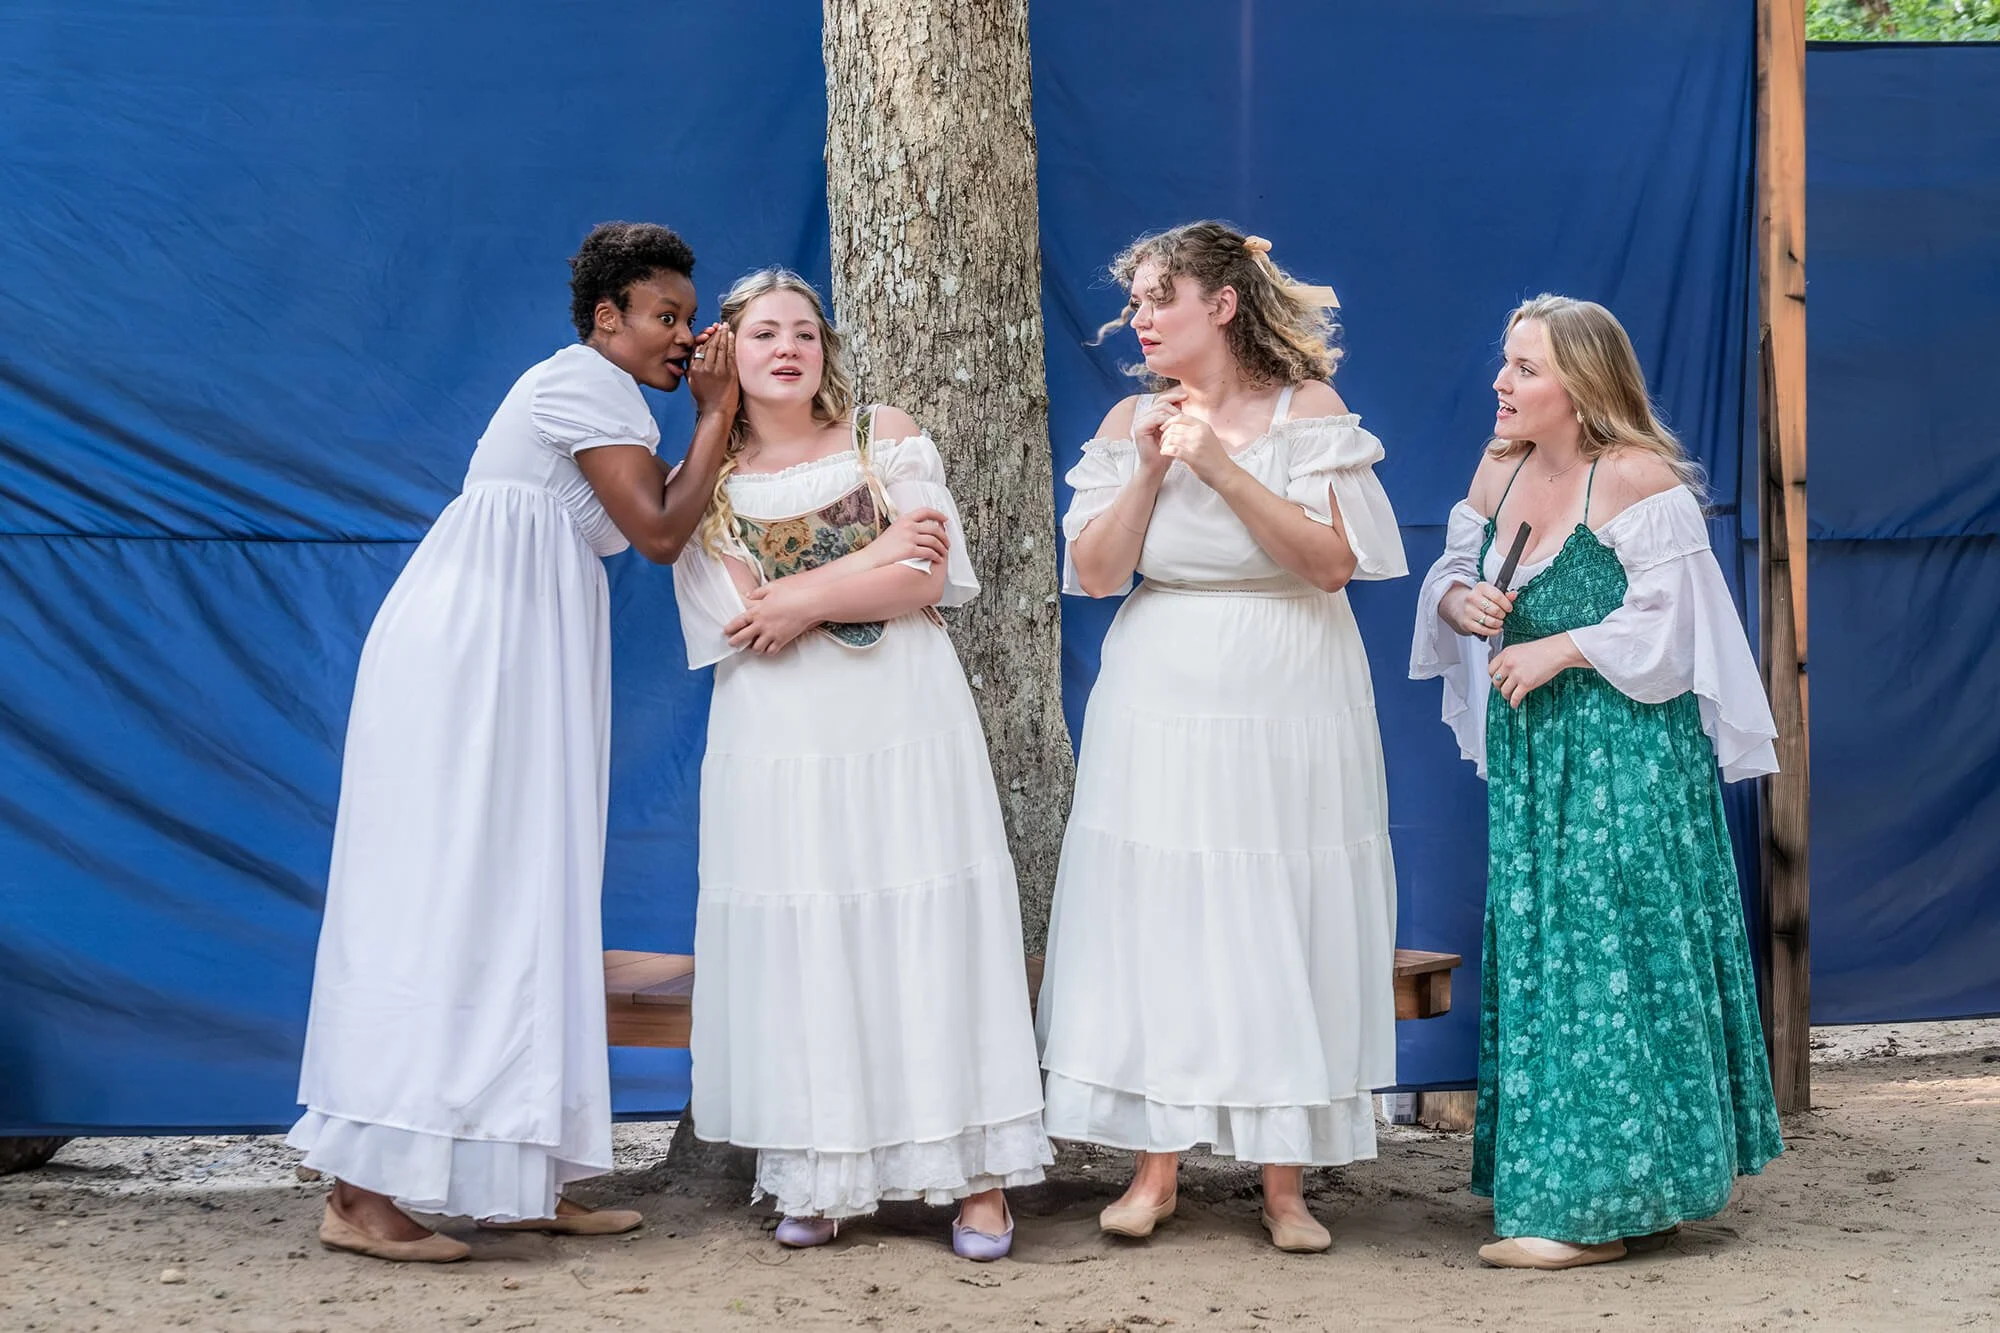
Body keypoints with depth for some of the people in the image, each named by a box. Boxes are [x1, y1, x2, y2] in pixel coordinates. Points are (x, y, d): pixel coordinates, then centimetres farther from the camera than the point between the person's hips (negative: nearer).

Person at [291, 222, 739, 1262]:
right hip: (469, 657, -10)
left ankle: (519, 1182, 9)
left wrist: (714, 414, 10)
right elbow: (658, 531, -14)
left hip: (515, 666, 10)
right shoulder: (587, 383, -8)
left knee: (514, 906, 7)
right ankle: (364, 1192, -12)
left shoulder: (599, 394, 22)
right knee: (443, 898, -12)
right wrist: (715, 414, -5)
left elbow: (663, 516, 16)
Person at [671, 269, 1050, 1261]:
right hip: (781, 741, 1)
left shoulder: (885, 438, 7)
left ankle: (977, 1173, -1)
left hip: (904, 727, 0)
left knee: (930, 930, -3)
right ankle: (818, 1179, 5)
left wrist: (801, 601, -10)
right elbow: (737, 622, -6)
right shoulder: (703, 483, 8)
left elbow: (925, 581, -3)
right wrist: (872, 558, -7)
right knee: (798, 946, -1)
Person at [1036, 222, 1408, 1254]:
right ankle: (1156, 1166, 10)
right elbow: (1093, 572, 0)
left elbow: (1334, 560, -12)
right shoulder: (1130, 423, 7)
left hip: (1287, 706, -2)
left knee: (1280, 927, 0)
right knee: (1155, 919, 1)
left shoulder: (1308, 411, -2)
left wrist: (1223, 467, -18)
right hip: (1159, 706, 3)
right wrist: (1150, 470, -12)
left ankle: (1284, 1180, 8)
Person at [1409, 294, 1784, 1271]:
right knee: (1532, 958, 10)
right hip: (1527, 753, 8)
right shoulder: (1501, 468, 9)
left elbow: (1666, 622, -16)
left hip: (1624, 758, -8)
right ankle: (1542, 1171, 20)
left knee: (1609, 957, -6)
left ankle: (1598, 1202, -2)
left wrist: (1558, 649, -16)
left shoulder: (1637, 480, -14)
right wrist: (1460, 602, -3)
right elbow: (1451, 571, 19)